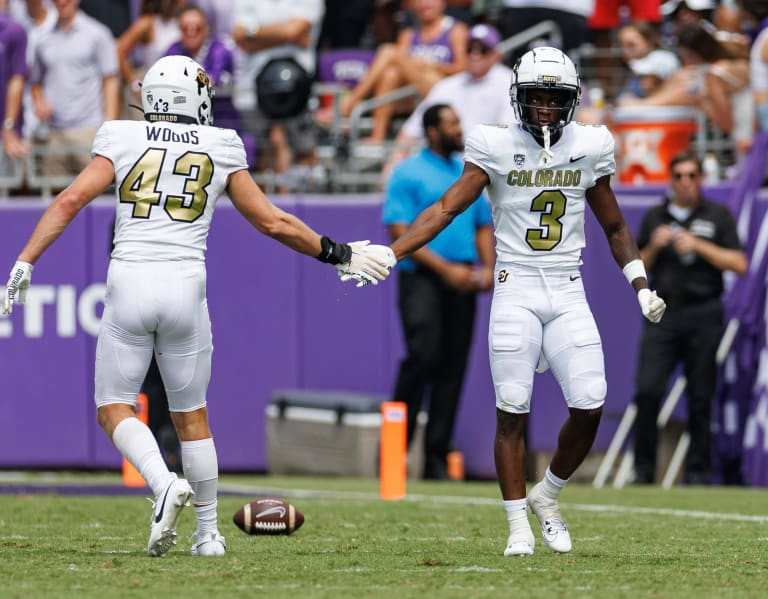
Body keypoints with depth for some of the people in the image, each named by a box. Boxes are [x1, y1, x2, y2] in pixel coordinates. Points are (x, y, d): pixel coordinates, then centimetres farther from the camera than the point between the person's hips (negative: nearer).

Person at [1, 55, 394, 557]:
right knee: (191, 414, 15)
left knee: (115, 407, 7)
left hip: (129, 284, -1)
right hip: (185, 286, 1)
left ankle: (164, 483, -20)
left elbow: (70, 200, -4)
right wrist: (337, 254, 24)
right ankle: (208, 532, 18)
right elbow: (273, 222, 12)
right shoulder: (221, 149, 9)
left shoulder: (121, 140, 6)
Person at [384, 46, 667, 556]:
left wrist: (642, 289, 11)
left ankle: (547, 495, 18)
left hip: (568, 293, 2)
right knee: (512, 411, -3)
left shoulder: (589, 149, 6)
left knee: (590, 407, -7)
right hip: (516, 289, -2)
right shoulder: (498, 148, -3)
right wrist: (388, 256, -16)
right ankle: (519, 526, 7)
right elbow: (447, 208, -7)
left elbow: (614, 227, 17)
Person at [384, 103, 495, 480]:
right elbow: (400, 232, -9)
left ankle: (436, 459, 6)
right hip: (422, 277, -6)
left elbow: (483, 226, 22)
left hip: (461, 280, 6)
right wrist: (445, 268, -15)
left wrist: (487, 268, 4)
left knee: (453, 367, 2)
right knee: (423, 354, -19)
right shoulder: (408, 174, -2)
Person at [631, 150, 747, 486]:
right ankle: (643, 470, -6)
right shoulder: (654, 217, 14)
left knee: (701, 397, -1)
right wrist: (653, 247, -3)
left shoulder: (718, 216, 8)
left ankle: (697, 470, 6)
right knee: (648, 389, -12)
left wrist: (699, 246, -10)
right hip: (662, 315, 1)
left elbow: (739, 265, -1)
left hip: (703, 318, -1)